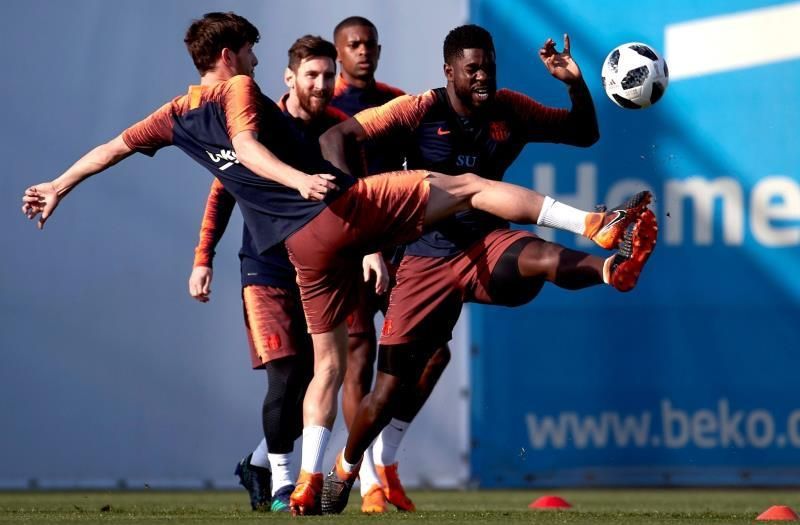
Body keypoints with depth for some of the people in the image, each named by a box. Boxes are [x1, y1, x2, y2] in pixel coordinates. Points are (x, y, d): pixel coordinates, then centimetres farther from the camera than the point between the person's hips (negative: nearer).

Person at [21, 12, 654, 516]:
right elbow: (245, 145, -20)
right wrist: (299, 180, -35)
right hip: (351, 202, -6)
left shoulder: (178, 115, 17)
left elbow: (113, 147, 24)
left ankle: (310, 482, 8)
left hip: (305, 242, 6)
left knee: (328, 361, 16)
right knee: (469, 185, -3)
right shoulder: (238, 89, 0)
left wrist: (58, 188, 35)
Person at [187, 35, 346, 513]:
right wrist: (203, 260, -4)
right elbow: (223, 193, 1)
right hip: (267, 270, -3)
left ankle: (259, 463, 25)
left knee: (312, 380, 3)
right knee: (286, 376, -14)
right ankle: (281, 485, -2)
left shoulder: (341, 131, -1)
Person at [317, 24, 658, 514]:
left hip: (488, 249, 2)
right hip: (429, 259, -2)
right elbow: (336, 137, -12)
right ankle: (344, 468, 25)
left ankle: (611, 265, -68)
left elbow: (584, 134, 8)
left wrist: (576, 83, -10)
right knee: (392, 388, -1)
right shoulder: (420, 110, -9)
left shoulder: (511, 110, 1)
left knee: (543, 257, -35)